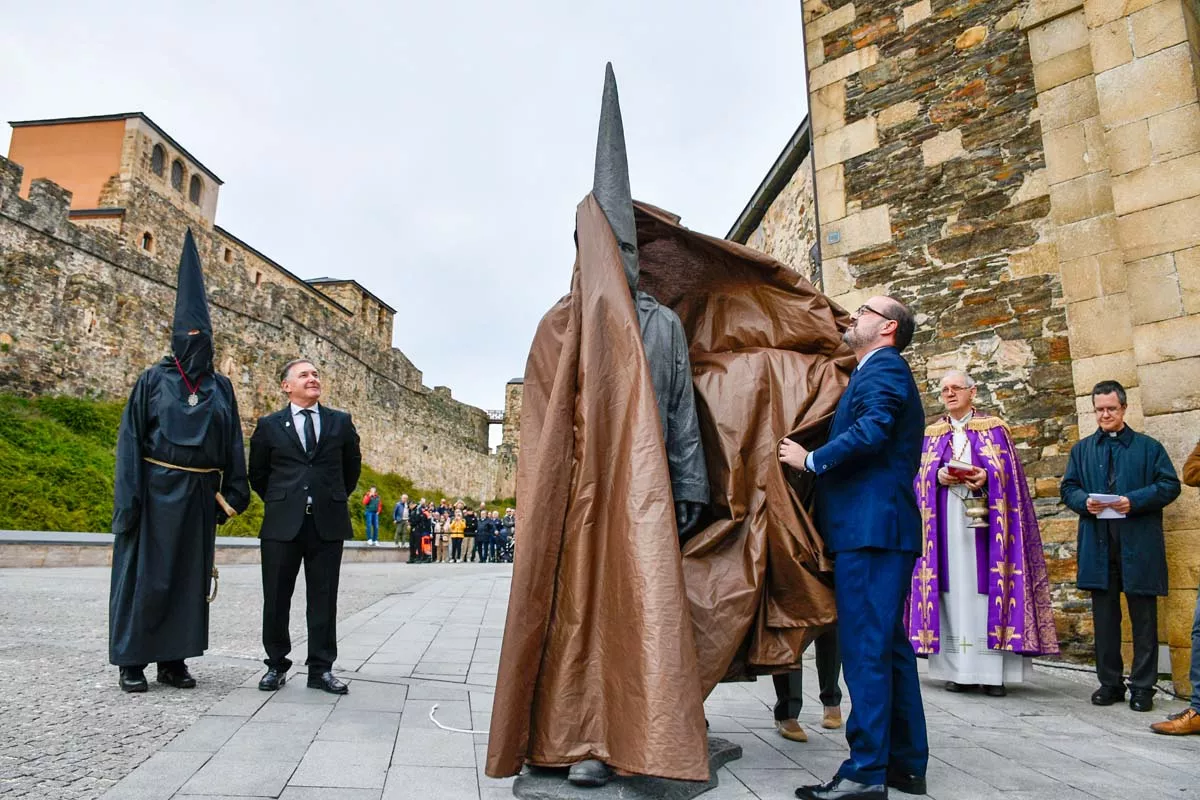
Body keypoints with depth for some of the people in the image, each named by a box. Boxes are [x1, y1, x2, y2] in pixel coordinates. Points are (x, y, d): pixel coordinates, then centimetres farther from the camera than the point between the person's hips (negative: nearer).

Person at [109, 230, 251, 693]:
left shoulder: (221, 388, 9)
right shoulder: (153, 380, 0)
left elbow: (233, 444, 9)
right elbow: (130, 439, -4)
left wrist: (233, 493, 2)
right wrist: (129, 497, -12)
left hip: (199, 493, 4)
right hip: (156, 488, -3)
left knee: (190, 573, 7)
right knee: (144, 571, 2)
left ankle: (173, 659, 17)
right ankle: (131, 662, 13)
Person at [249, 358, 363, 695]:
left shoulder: (341, 422, 7)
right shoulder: (269, 425, 5)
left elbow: (352, 466, 18)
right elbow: (257, 473, 14)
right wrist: (278, 503, 13)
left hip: (328, 524, 0)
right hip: (282, 524, 0)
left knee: (323, 599, 5)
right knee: (276, 599, 7)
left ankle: (321, 668, 14)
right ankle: (276, 665, 23)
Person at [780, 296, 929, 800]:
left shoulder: (883, 366, -5)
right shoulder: (881, 372, 26)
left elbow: (870, 432, -21)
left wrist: (810, 460, -12)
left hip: (870, 528, -10)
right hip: (878, 527, 10)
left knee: (865, 648, -9)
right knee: (890, 646, 12)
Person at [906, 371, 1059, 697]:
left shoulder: (994, 429, 8)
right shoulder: (931, 435, 15)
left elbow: (1008, 472, 0)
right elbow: (919, 477, 8)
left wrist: (986, 477, -19)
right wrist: (938, 477, -11)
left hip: (982, 520, -2)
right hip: (945, 522, 2)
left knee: (987, 586, -5)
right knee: (953, 588, 1)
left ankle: (993, 671, -1)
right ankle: (958, 669, 5)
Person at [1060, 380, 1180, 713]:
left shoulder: (1148, 446, 6)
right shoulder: (1082, 449, 14)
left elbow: (1170, 485, -1)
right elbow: (1068, 487, 12)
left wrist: (1134, 501, -15)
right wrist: (1084, 502, -9)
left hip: (1140, 545, -2)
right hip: (1097, 545, 2)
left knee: (1144, 617, 3)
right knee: (1104, 616, 8)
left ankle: (1143, 686, 13)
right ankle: (1110, 683, 17)